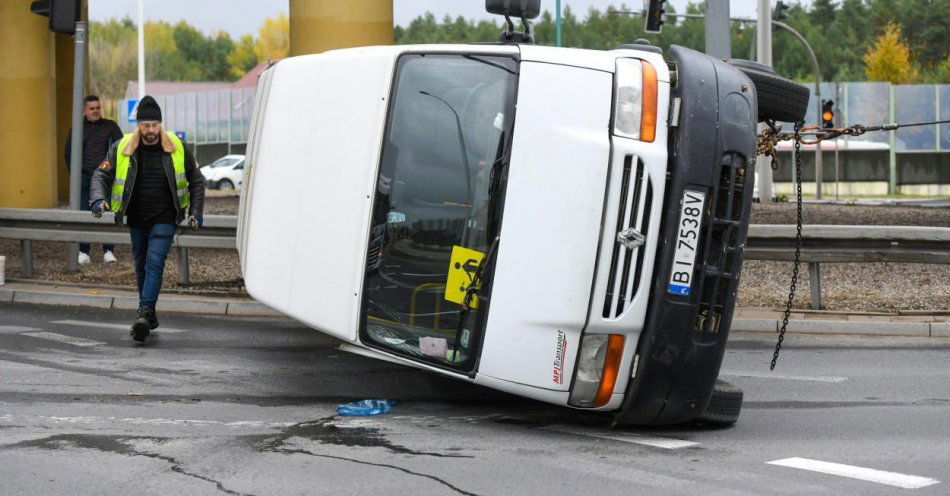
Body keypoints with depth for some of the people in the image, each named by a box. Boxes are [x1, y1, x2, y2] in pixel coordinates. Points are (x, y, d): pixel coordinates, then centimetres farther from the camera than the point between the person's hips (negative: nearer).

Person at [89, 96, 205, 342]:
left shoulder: (177, 148, -3)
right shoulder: (121, 149, -2)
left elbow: (196, 181, 7)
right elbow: (101, 175, -2)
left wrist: (196, 212, -1)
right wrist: (98, 199, -22)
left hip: (164, 220, -3)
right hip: (136, 220, 3)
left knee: (155, 263, -17)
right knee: (141, 266, 13)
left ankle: (144, 313, -27)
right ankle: (150, 314, 27)